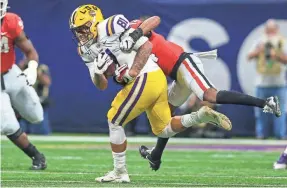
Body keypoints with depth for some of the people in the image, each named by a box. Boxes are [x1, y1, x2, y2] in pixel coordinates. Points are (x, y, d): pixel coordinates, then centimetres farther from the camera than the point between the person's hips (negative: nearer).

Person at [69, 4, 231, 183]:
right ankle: (202, 115, 7)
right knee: (163, 130, 16)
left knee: (114, 122, 1)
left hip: (145, 79, -10)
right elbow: (101, 86, 14)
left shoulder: (110, 28, -11)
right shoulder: (87, 50, 15)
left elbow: (146, 46, -13)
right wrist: (98, 72, -6)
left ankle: (120, 172, 9)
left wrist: (132, 72, -17)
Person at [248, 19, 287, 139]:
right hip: (262, 82, 2)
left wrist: (277, 55, -20)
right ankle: (261, 133, 7)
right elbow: (249, 56, 7)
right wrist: (258, 51, -11)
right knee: (261, 110, 1)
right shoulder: (260, 41, 12)